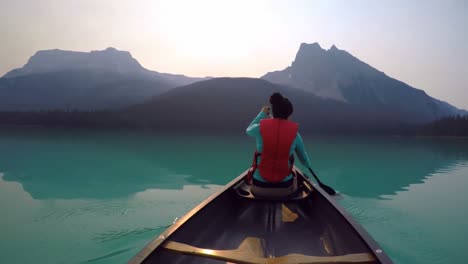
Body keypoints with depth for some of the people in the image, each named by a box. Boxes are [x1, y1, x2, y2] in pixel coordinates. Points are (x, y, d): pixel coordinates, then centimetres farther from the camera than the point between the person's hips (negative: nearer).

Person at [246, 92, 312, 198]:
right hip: (285, 188, 1)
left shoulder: (260, 128, -12)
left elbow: (248, 130, 15)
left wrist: (262, 114, 28)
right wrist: (308, 164, 32)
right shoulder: (295, 133, -8)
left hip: (259, 187, -1)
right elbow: (304, 160, 8)